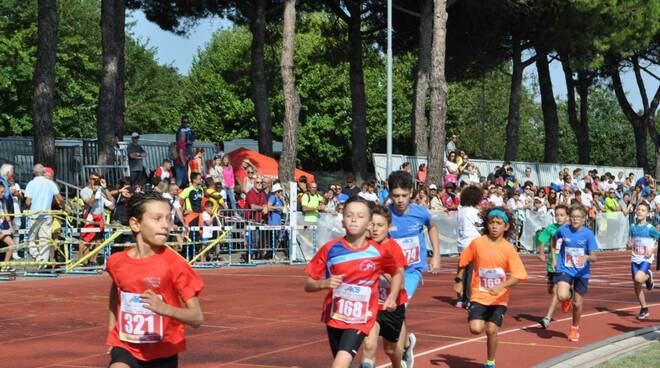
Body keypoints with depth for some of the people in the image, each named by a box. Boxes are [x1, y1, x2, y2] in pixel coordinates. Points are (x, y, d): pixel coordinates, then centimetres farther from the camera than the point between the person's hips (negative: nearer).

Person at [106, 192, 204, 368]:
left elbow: (197, 317, -19)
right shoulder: (117, 262, -4)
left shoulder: (174, 264, -15)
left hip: (163, 353, -1)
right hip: (126, 348, 1)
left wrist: (164, 308, -35)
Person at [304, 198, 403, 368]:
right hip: (334, 317, 3)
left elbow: (397, 273, 13)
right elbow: (308, 285, -1)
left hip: (360, 320, -3)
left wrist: (392, 297, -1)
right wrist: (325, 283, -22)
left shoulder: (378, 252, -8)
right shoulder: (330, 249, -7)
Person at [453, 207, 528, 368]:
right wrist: (458, 280, 6)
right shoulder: (477, 243, -6)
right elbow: (463, 262, 10)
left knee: (492, 330, -5)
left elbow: (517, 276, -13)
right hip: (479, 295, 1)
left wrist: (501, 286, -26)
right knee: (476, 328, -17)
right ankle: (482, 321, 19)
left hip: (499, 298, -1)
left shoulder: (508, 248, -9)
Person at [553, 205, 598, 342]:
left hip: (582, 272, 0)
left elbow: (594, 257, -14)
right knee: (562, 296, -25)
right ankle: (569, 296, 14)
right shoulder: (563, 230, -7)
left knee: (577, 304, 7)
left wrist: (587, 257, -36)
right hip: (565, 269, 0)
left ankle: (575, 328, 35)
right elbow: (554, 239, 17)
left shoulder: (588, 234, -11)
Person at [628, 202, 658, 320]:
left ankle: (648, 276, 9)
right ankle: (644, 309, 19)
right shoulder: (633, 227, 4)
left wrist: (652, 250, -13)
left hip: (646, 259, -5)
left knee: (639, 278, -28)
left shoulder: (650, 228, -10)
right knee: (637, 286, 5)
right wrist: (630, 244, -5)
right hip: (635, 258, 5)